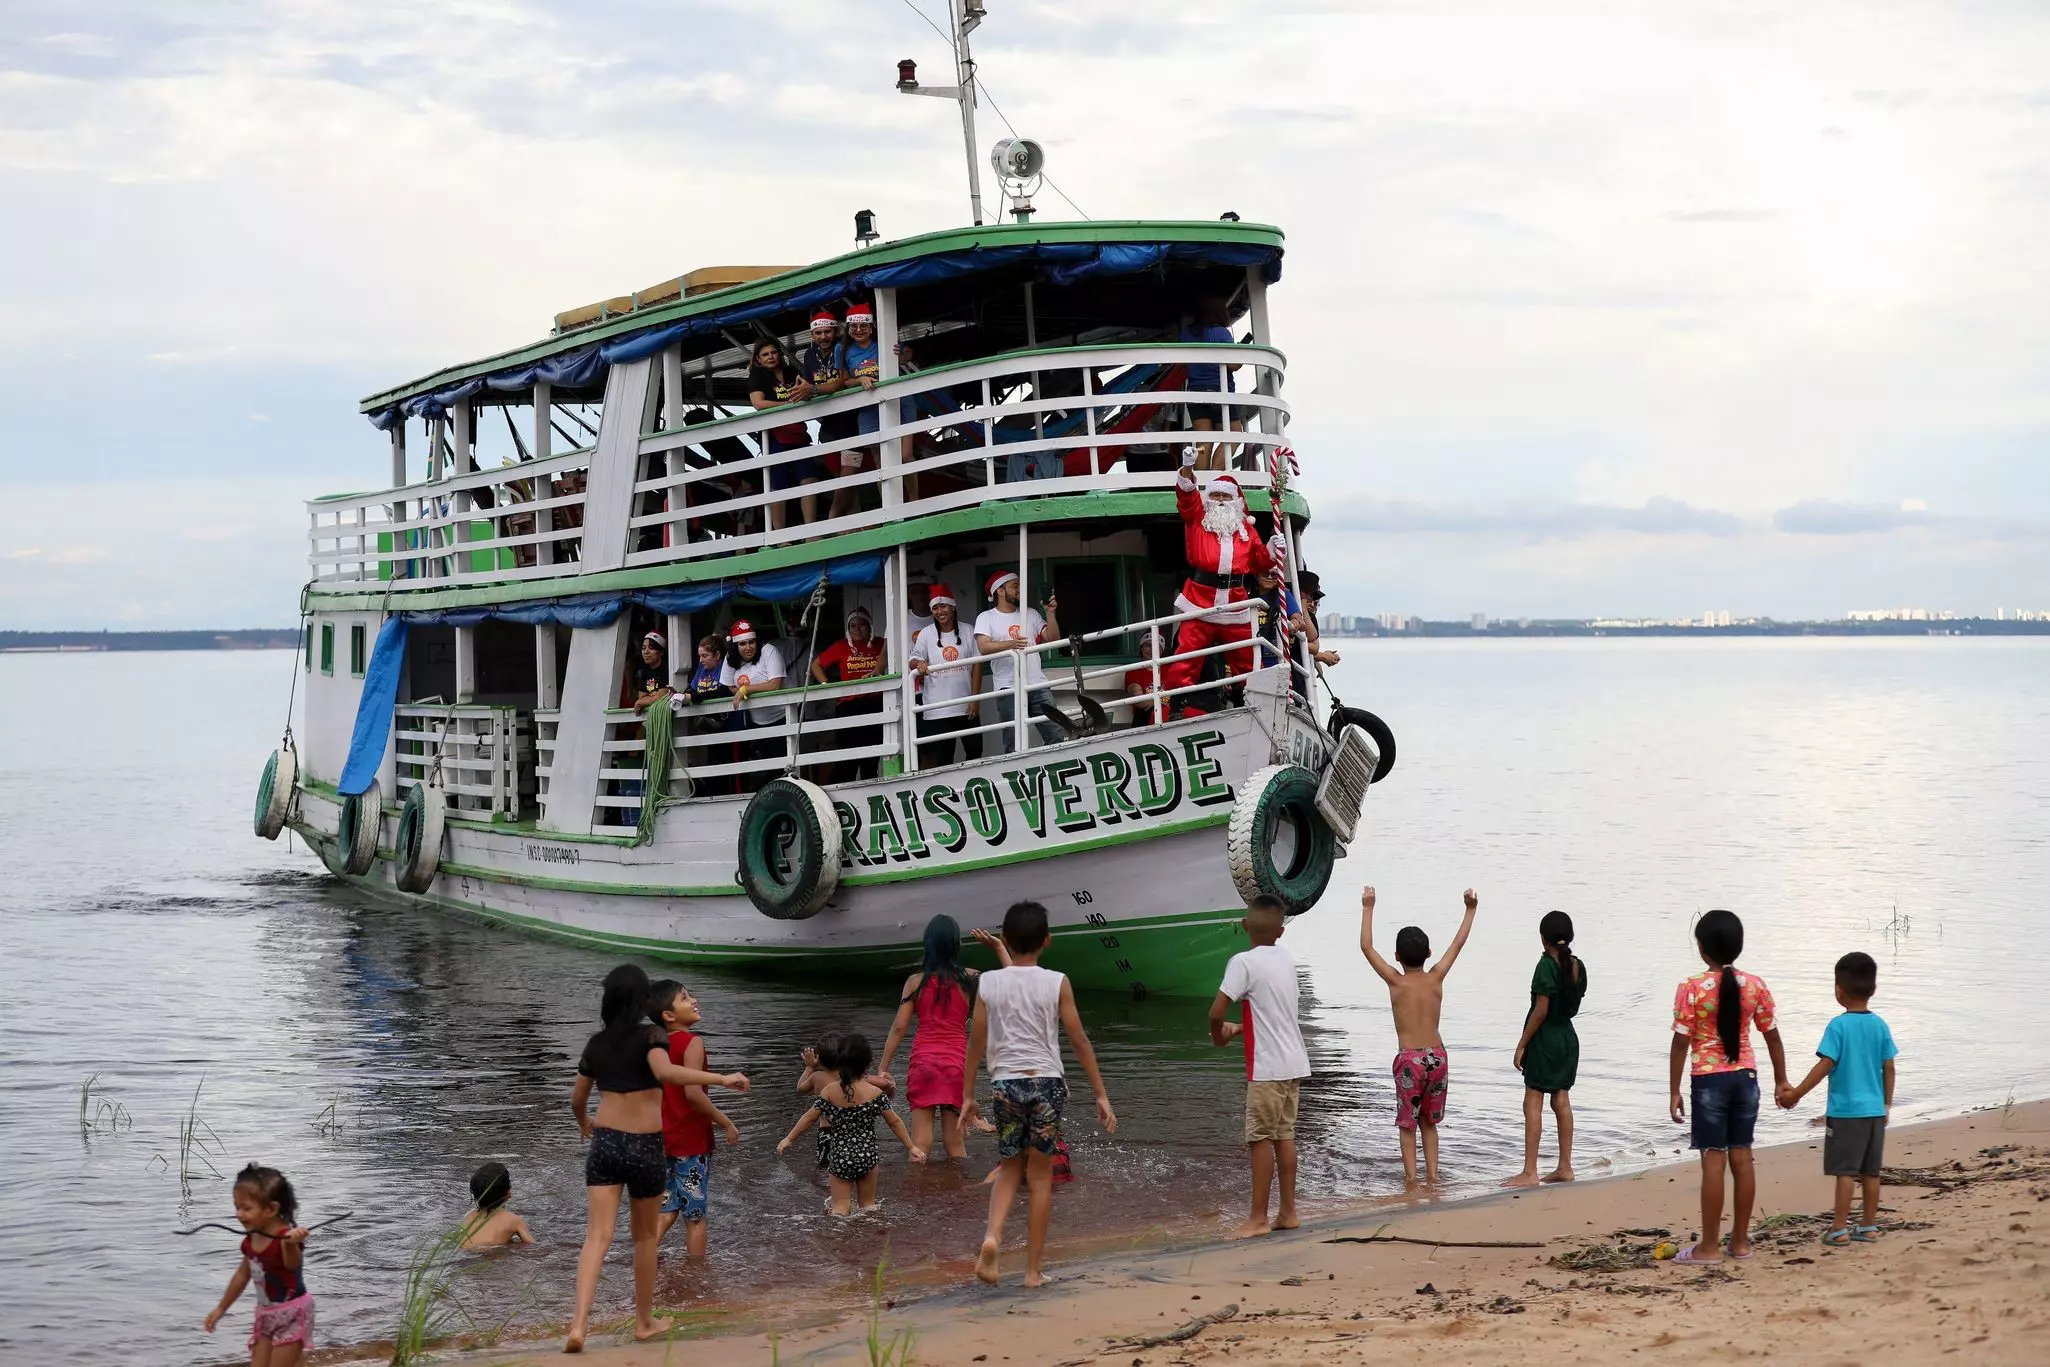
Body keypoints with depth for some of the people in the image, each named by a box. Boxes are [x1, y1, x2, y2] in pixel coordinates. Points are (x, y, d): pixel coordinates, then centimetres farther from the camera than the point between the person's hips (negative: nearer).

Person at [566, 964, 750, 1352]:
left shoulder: (596, 1043, 7)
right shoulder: (651, 1036, -7)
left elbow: (577, 1100, 18)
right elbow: (665, 1073, -28)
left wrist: (584, 1125, 40)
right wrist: (722, 1078, -27)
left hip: (604, 1144, 3)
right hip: (644, 1147, -3)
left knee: (597, 1236, -5)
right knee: (645, 1236, 16)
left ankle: (579, 1325, -21)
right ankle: (644, 1322, 27)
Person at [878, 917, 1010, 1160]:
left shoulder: (916, 982, -2)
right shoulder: (967, 979, -2)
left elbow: (899, 1027, -3)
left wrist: (883, 1067, 2)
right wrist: (999, 947, 7)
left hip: (922, 1060, 0)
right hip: (956, 1061, 1)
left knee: (920, 1141, 1)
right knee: (954, 1141, 8)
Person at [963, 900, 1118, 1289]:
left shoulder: (988, 983, 0)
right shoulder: (1056, 983, -4)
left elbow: (976, 1043, 3)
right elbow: (1079, 1042, -2)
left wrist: (968, 1095, 13)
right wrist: (1101, 1094, 4)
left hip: (1005, 1083, 1)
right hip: (1046, 1082, -1)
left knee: (1010, 1169, 17)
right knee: (1040, 1177, 8)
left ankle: (993, 1235, -9)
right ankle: (1034, 1269, 10)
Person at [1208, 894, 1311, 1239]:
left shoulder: (1244, 962, -14)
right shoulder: (1287, 959, 9)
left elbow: (1216, 1013, -18)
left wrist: (1218, 1036, 3)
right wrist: (1238, 1029, 17)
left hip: (1267, 1066, -7)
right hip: (1294, 1062, 7)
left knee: (1261, 1139, -2)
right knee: (1285, 1137, 13)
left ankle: (1258, 1218, 0)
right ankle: (1288, 1212, 17)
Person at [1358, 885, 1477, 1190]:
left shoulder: (1396, 982, -9)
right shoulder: (1436, 979, -1)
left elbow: (1367, 947, -6)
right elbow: (1458, 942, 9)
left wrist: (1368, 908, -1)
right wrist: (1471, 910, 18)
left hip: (1409, 1059, -3)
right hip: (1436, 1055, 3)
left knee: (1407, 1123, 6)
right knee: (1429, 1122, 16)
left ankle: (1411, 1177, -3)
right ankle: (1432, 1175, 12)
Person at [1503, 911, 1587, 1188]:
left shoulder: (1547, 965, -17)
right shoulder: (1578, 966, 5)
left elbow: (1541, 1009, -18)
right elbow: (1573, 1006, 12)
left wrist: (1522, 1044, -14)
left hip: (1545, 1039, -8)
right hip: (1568, 1037, 8)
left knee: (1533, 1104, -5)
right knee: (1561, 1101, 14)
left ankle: (1529, 1173, -6)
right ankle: (1565, 1167, 18)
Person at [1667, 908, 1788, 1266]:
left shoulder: (1691, 989, -12)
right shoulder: (1755, 986, 0)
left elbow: (1681, 1042, -12)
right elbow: (1772, 1036, 6)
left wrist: (1675, 1091, -5)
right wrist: (1781, 1081, 18)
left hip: (1709, 1079, -4)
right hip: (1745, 1076, 4)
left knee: (1714, 1160, -2)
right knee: (1742, 1157, 10)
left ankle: (1708, 1247, 1)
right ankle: (1740, 1241, 17)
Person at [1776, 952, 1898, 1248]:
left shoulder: (1838, 1026, -12)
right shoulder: (1880, 1025, 3)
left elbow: (1825, 1065, -15)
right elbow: (1888, 1068, 7)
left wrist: (1795, 1095, -9)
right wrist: (1887, 1103, 19)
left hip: (1845, 1110, -5)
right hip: (1875, 1110, 5)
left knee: (1845, 1171, -2)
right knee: (1870, 1171, 11)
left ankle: (1839, 1229, -1)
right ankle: (1869, 1227, 17)